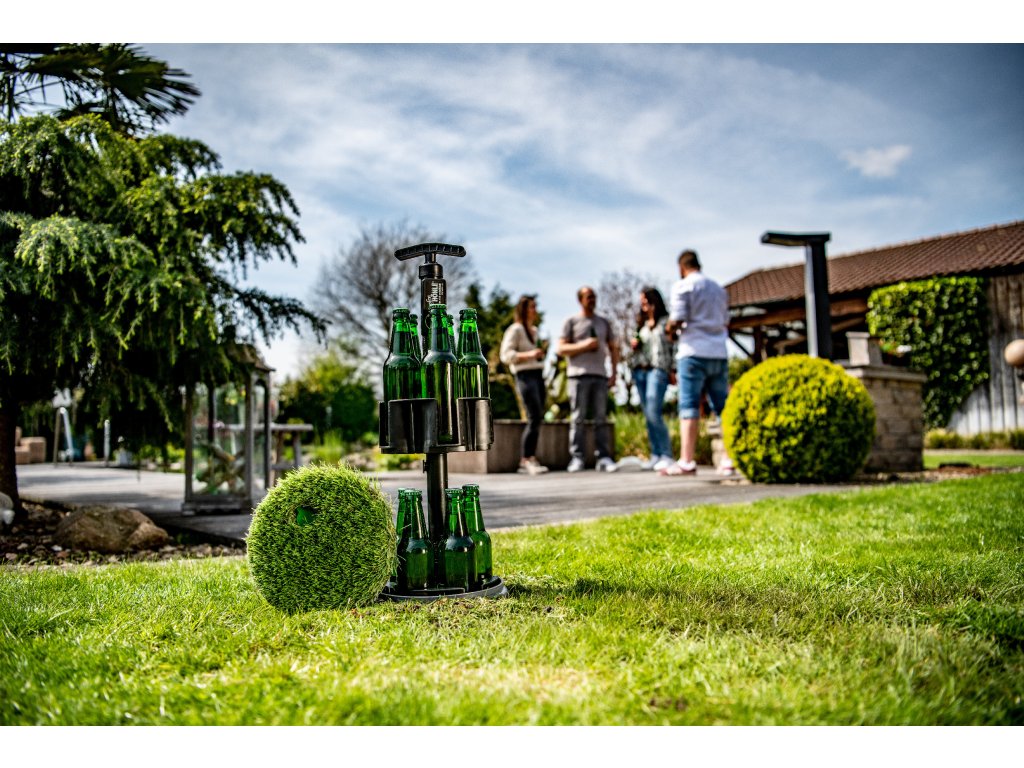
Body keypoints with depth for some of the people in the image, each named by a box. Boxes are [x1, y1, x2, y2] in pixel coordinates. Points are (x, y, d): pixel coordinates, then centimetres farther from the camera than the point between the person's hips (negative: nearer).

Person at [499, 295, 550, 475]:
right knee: (535, 418, -17)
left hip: (538, 375, 8)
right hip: (525, 376, -8)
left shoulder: (534, 330, 22)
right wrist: (529, 354, -20)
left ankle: (524, 462, 6)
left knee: (537, 419, 3)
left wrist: (542, 353, 12)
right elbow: (505, 354, -11)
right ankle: (528, 459, -14)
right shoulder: (515, 329, -3)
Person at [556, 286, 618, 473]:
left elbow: (613, 349, 21)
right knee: (578, 418, -6)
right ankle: (576, 458, -4)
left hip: (600, 375, 3)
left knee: (600, 418, -2)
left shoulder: (604, 323, 20)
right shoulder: (571, 322, 9)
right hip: (578, 375, -3)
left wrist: (614, 373, 9)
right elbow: (561, 348, 3)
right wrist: (583, 345, -10)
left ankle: (604, 458, -3)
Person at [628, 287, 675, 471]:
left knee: (653, 413, -18)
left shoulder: (665, 321, 4)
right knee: (648, 415, 4)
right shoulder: (641, 323, 21)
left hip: (657, 369, -6)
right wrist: (633, 343, 6)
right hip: (639, 370, 6)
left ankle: (666, 455, -15)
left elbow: (671, 347, -1)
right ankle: (655, 454, 7)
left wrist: (672, 371, -9)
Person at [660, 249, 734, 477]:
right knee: (724, 406, 8)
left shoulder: (683, 286, -2)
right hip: (719, 353, 6)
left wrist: (669, 330, 10)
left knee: (689, 406, -7)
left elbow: (677, 321, -10)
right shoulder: (718, 288, 19)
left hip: (693, 352, -6)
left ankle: (686, 462, -12)